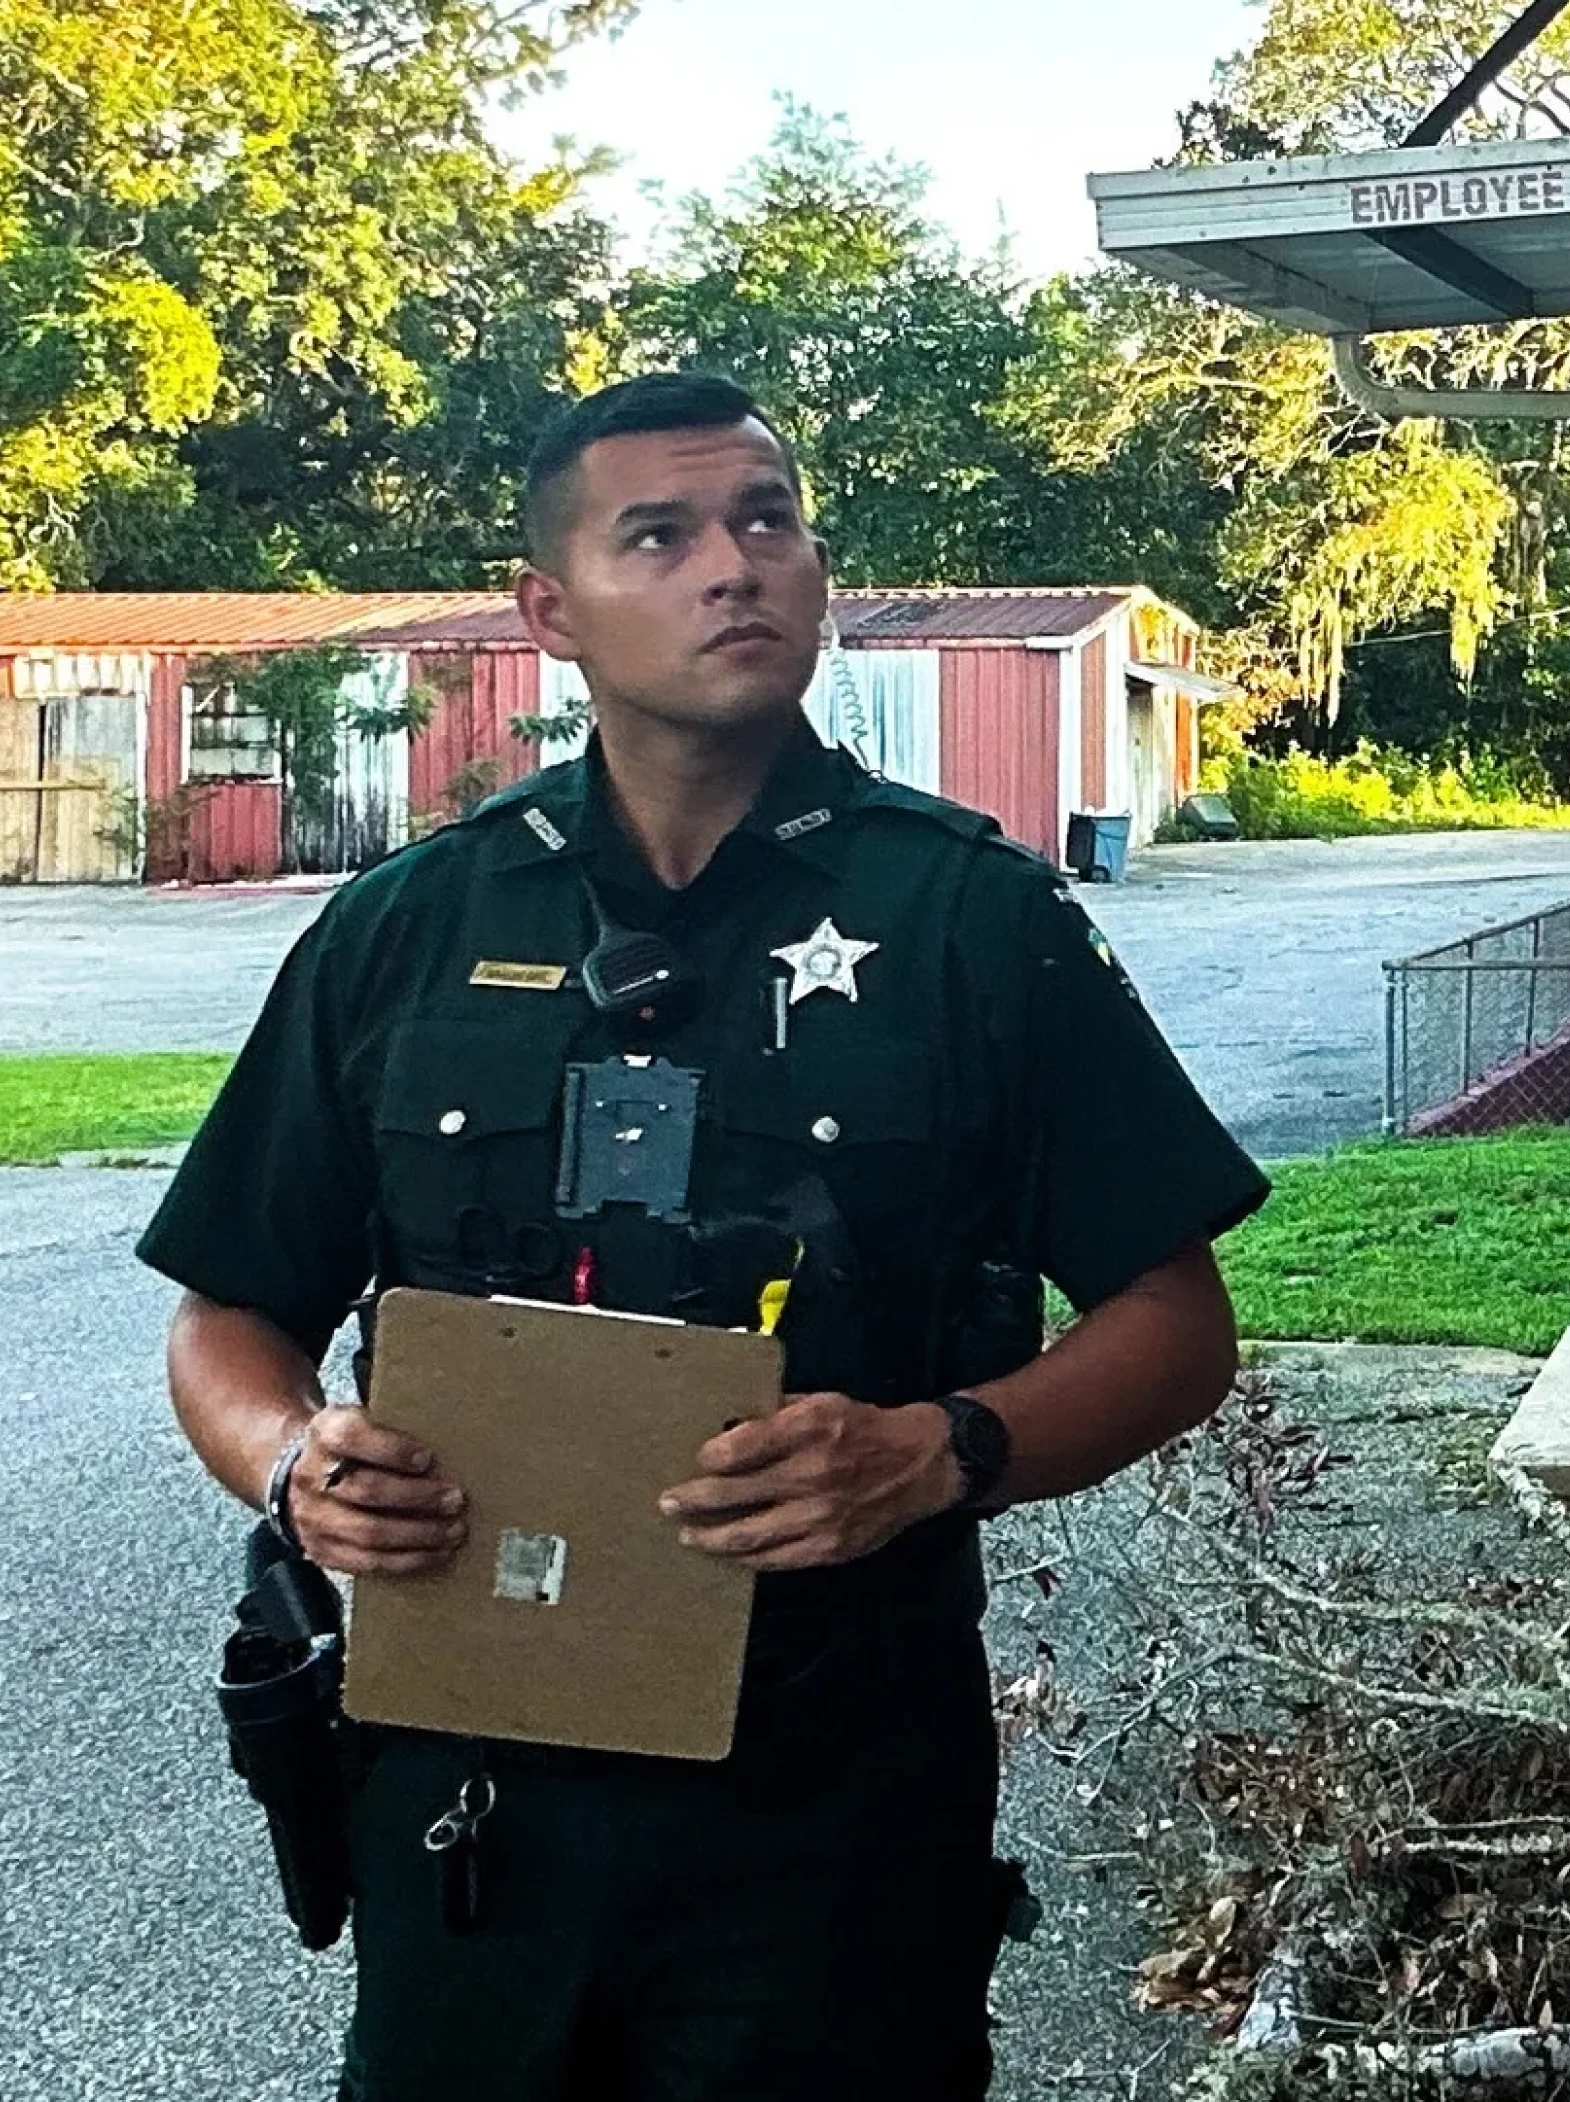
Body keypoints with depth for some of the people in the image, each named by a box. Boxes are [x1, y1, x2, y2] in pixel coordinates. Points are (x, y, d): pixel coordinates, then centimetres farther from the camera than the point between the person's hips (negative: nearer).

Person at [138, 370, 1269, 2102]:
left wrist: (943, 1451, -21)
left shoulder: (975, 917, -3)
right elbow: (228, 1320, 9)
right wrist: (295, 1466, -14)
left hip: (842, 1798, -2)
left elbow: (1176, 1323, -3)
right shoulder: (405, 930, 4)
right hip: (468, 1781, 2)